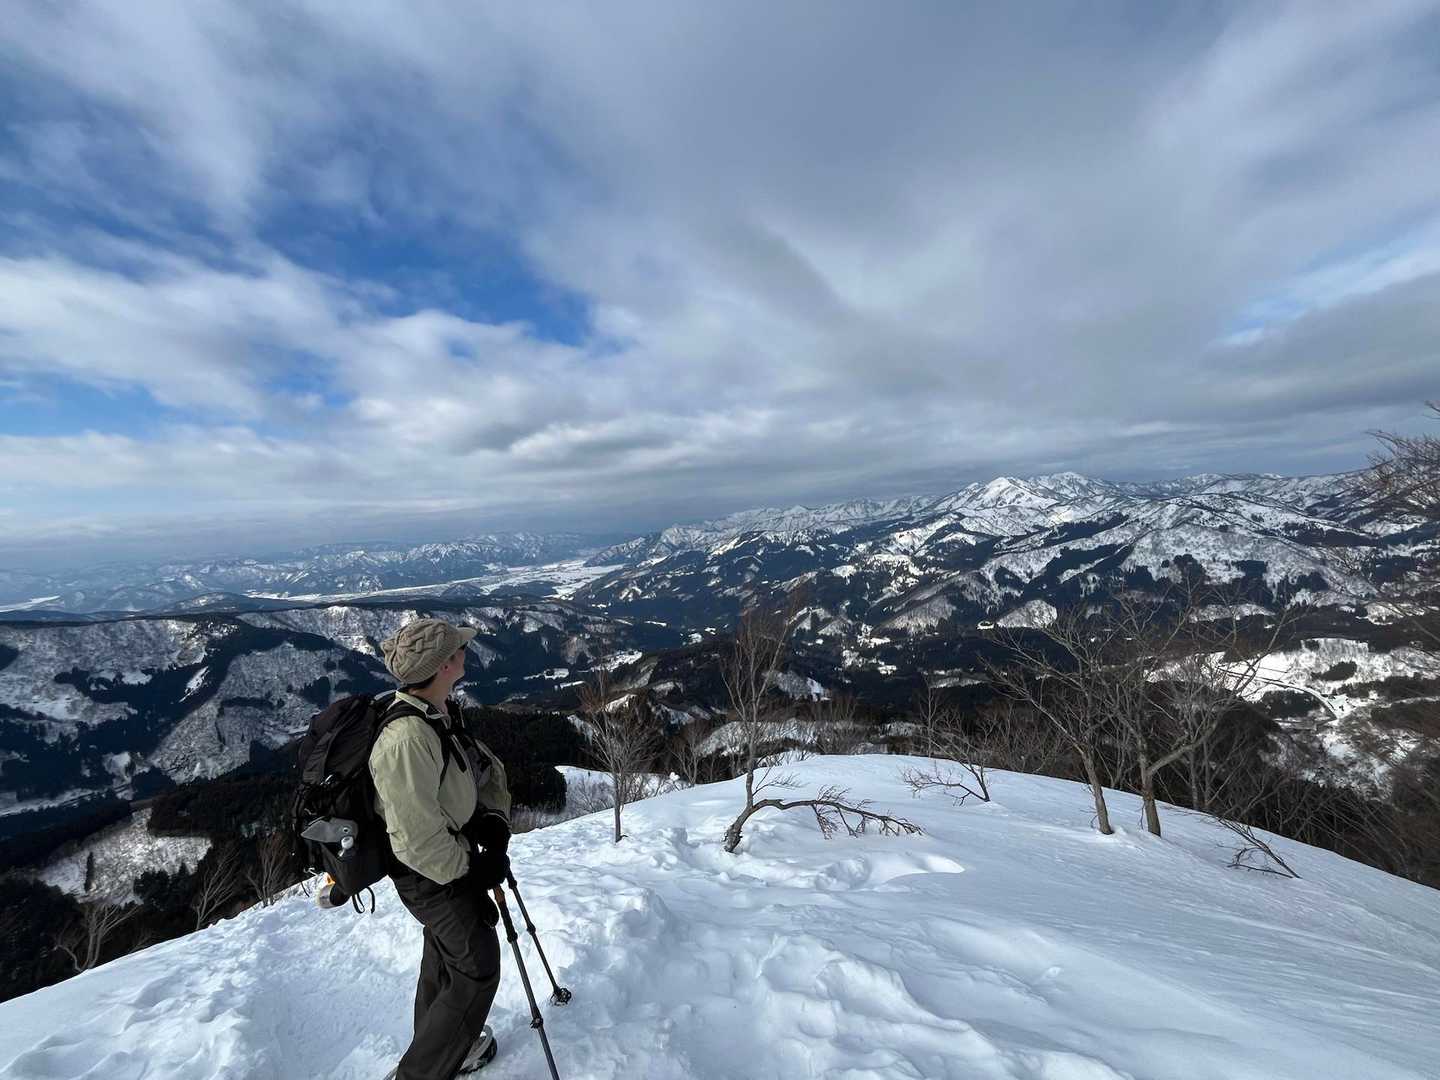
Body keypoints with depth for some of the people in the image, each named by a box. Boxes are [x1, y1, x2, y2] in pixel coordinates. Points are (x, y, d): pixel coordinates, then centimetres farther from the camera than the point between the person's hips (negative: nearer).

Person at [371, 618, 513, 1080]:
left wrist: (496, 821, -11)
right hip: (431, 874, -9)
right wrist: (471, 871, -17)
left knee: (444, 957, 28)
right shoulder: (407, 739, -36)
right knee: (476, 971, 4)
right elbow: (419, 840, -30)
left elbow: (488, 768, 3)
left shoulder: (442, 715, -7)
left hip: (456, 852, 9)